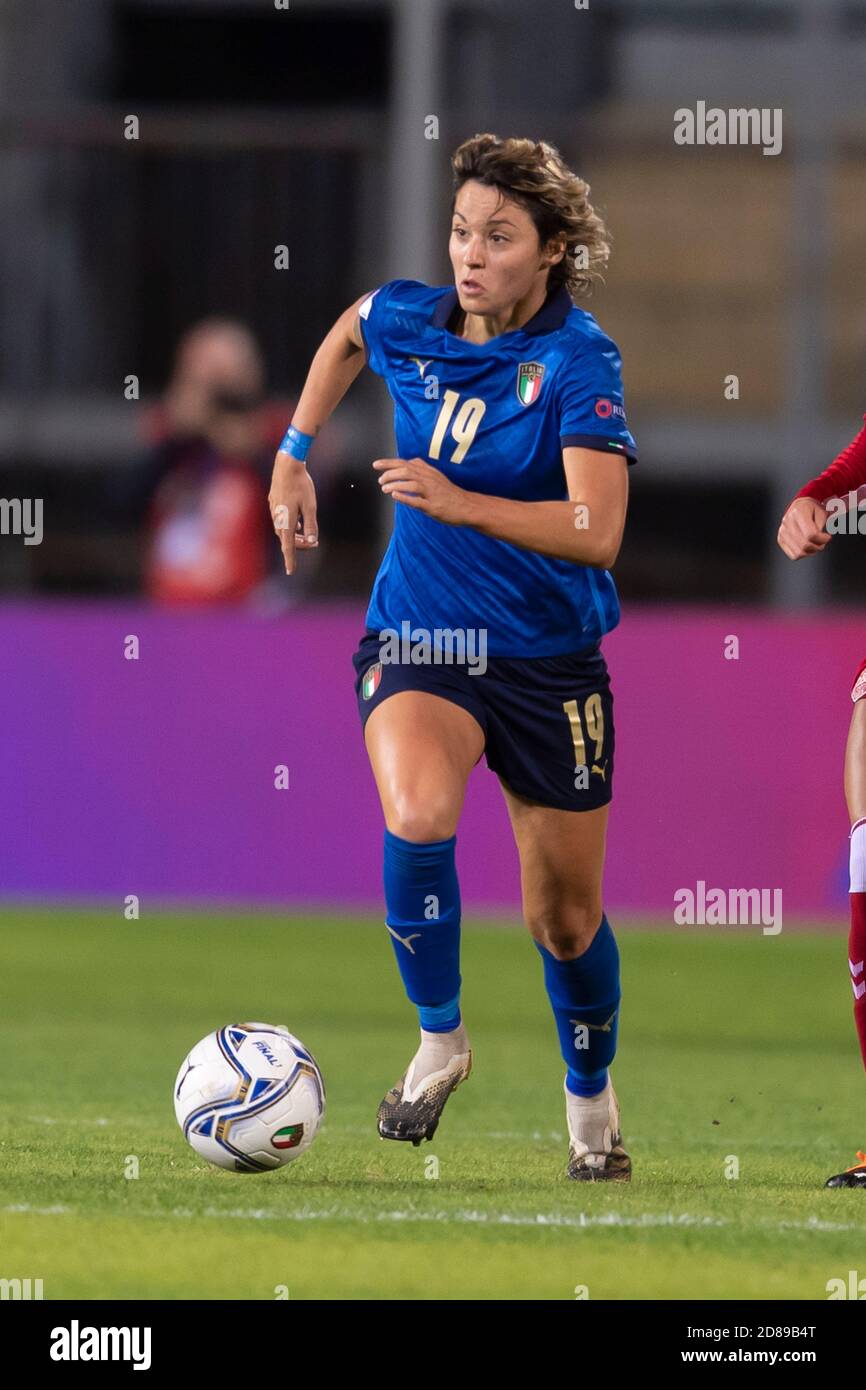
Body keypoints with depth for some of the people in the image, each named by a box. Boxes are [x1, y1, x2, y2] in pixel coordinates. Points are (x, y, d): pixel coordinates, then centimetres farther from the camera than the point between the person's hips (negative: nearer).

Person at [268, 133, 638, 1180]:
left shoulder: (578, 360, -18)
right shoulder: (406, 320, -4)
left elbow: (597, 531, -29)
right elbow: (345, 336, 23)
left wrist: (458, 504, -37)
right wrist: (293, 458, 18)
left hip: (548, 656, -2)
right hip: (417, 637, 2)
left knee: (565, 913, 9)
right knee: (418, 814, -30)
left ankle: (592, 1100, 36)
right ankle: (438, 1040, -10)